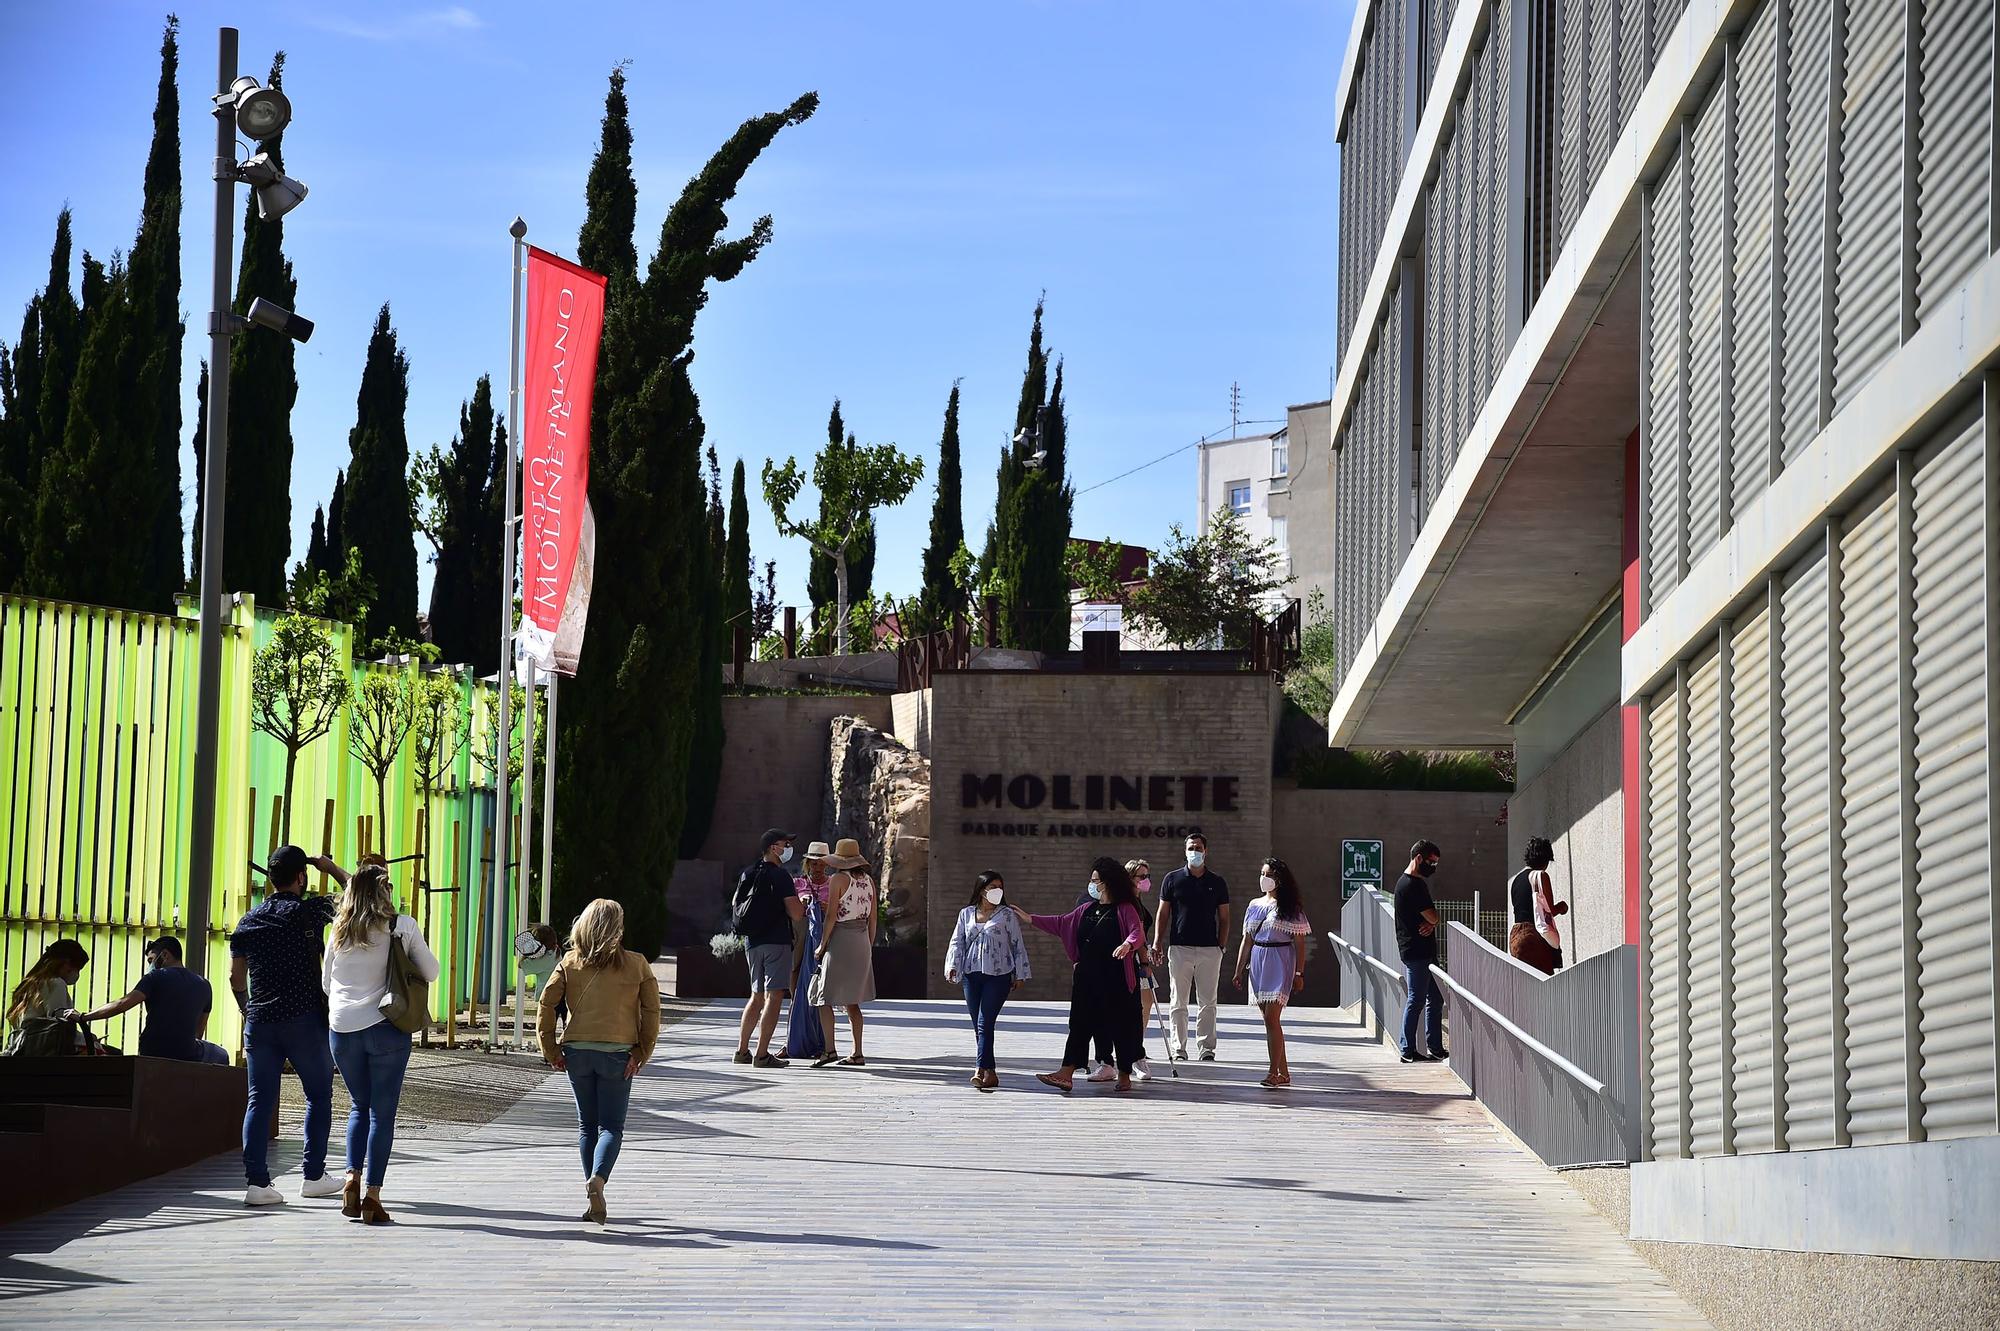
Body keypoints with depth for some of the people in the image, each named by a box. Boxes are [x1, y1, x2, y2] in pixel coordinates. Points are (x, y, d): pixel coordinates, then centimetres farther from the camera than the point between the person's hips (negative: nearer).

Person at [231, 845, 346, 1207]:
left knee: (260, 1101, 3)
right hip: (305, 1020, -4)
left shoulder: (249, 920, 9)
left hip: (260, 1022, 4)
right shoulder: (310, 911, -6)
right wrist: (331, 868, 17)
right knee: (319, 1095, 11)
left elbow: (236, 977, 11)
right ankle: (313, 1175, 12)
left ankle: (256, 1181, -5)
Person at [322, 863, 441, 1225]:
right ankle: (373, 1196, -3)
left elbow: (326, 982, 14)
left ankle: (352, 1178, 2)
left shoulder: (340, 930, 5)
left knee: (360, 1105, 19)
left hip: (342, 1029, 3)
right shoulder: (402, 926, -3)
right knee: (382, 1111, 2)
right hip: (385, 1027, -3)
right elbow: (430, 972, 6)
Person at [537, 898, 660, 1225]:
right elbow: (652, 1011, -5)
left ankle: (593, 1197, 14)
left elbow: (546, 1003, -1)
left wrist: (550, 1049, 4)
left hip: (577, 1051, 2)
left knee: (587, 1124, 14)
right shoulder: (636, 964, -1)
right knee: (611, 1126, 3)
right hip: (618, 1053, -2)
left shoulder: (571, 962, 3)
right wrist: (642, 1053, 0)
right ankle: (598, 1179, -24)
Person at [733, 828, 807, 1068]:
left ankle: (742, 1050, 17)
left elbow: (736, 905, 21)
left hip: (751, 941, 7)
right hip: (776, 941, -7)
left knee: (757, 996, 17)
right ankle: (762, 1054, -12)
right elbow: (796, 913, -15)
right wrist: (802, 906, 7)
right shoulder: (780, 876, -12)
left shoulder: (747, 874, 11)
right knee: (774, 996, -6)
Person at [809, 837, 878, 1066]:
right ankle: (857, 1053, 9)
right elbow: (873, 918, 11)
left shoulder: (838, 879, -7)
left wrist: (822, 945, -5)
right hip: (862, 941, 6)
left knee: (825, 998, -3)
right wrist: (869, 948, 19)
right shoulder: (869, 881, 9)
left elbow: (831, 916, -12)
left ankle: (830, 1049, -16)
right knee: (852, 1001, 13)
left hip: (840, 938, -6)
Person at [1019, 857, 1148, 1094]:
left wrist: (1128, 945, -41)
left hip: (1116, 979, -6)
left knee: (1120, 1026, 3)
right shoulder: (1088, 909, 15)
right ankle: (1066, 1074, -4)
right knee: (1080, 1024, 1)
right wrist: (1030, 919, 18)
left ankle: (1124, 1075, 15)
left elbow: (1138, 932, -19)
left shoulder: (1125, 909, -6)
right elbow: (1062, 923, 21)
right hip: (1087, 977, 6)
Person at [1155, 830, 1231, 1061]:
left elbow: (1224, 918, 11)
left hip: (1209, 949, 0)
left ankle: (1207, 1047, 5)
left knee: (1207, 1002, 1)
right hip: (1179, 947, 0)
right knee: (1179, 1002, 1)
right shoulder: (1173, 879, 7)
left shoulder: (1217, 882, 9)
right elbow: (1163, 914, 9)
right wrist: (1157, 942, -1)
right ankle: (1179, 1048, 6)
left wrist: (1221, 946, 2)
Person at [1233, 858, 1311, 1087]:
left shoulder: (1290, 907, -3)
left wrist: (1299, 973, -9)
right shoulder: (1254, 906, 13)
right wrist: (1239, 971, 14)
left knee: (1272, 1019, -14)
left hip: (1280, 965, -6)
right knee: (1270, 1021, 7)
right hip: (1258, 964, 6)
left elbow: (1299, 943, -4)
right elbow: (1247, 941, 17)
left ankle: (1274, 1072, -14)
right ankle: (1283, 1073, 13)